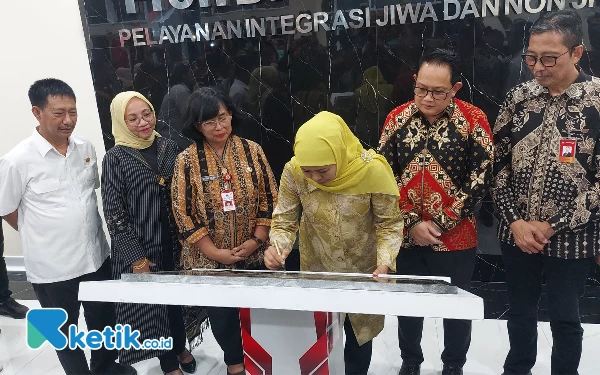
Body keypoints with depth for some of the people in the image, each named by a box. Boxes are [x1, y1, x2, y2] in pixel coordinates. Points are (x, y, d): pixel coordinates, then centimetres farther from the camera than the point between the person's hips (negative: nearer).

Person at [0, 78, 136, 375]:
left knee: (103, 322, 23)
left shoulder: (86, 148, -2)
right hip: (52, 267, -4)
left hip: (97, 256, 5)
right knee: (65, 332, 17)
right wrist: (46, 237, 2)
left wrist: (82, 234, 9)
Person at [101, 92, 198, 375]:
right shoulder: (115, 158, -12)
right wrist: (136, 256, -13)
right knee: (151, 302, 11)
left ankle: (180, 347, 44)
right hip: (140, 247, -4)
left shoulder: (169, 148, 0)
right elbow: (114, 213, -12)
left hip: (173, 241, 4)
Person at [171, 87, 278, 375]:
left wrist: (257, 239, -9)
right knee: (221, 313, 13)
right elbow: (182, 212, -8)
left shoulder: (251, 150, -3)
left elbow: (270, 199, -1)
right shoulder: (187, 160, -7)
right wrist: (214, 251, -11)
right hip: (210, 258, -1)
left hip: (254, 254, 1)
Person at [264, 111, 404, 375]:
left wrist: (384, 263, -29)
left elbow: (389, 223, -16)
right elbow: (284, 221, -11)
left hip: (364, 272, -1)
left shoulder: (372, 170, -28)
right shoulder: (293, 172, -22)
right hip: (316, 272, 1)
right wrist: (278, 247, -31)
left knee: (359, 336, 19)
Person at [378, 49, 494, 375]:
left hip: (455, 237, -2)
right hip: (405, 235, 2)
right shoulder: (397, 118, -2)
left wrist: (439, 223, -12)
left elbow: (481, 177, -9)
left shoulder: (474, 120, -7)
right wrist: (412, 223, -10)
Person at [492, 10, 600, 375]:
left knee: (565, 318, 14)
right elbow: (499, 164, 1)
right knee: (520, 311, 20)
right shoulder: (518, 97, -1)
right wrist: (514, 221, -8)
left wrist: (553, 225, -13)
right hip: (517, 233, 3)